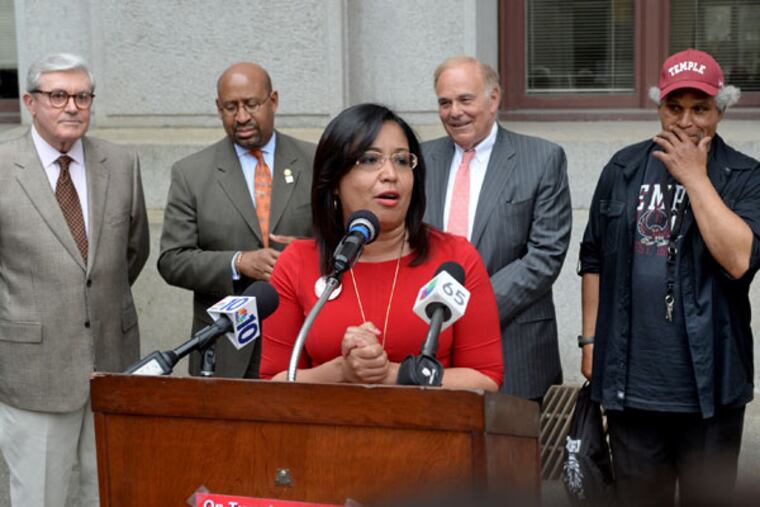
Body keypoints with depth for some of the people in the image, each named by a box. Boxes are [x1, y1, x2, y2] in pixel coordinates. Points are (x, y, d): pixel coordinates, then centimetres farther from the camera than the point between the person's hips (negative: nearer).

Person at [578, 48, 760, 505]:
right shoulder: (624, 169, 6)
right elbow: (594, 260, 12)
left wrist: (694, 176, -15)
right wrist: (591, 340, 10)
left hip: (708, 382, -2)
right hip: (631, 380, 2)